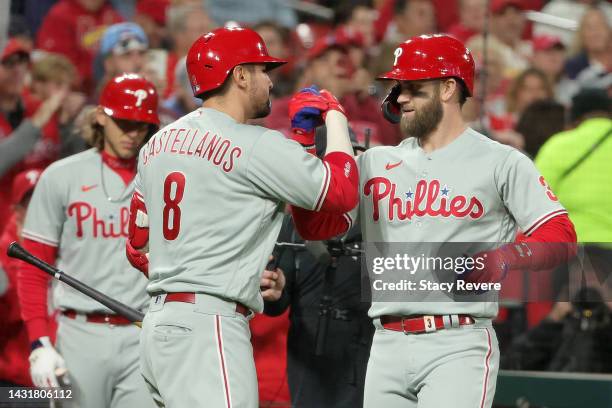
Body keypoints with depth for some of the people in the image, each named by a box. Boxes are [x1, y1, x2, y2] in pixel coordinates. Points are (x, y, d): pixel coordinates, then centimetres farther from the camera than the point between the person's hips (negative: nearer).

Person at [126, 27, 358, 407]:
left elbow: (138, 246, 21)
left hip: (159, 320, 9)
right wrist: (335, 114, 9)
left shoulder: (159, 143, 15)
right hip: (210, 328, -9)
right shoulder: (257, 145, -9)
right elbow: (342, 191, -4)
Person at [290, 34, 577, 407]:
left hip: (459, 345, -5)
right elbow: (315, 226, 9)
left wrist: (503, 259, -22)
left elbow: (561, 238, -3)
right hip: (388, 345, 5)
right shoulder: (376, 163, 16)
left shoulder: (501, 162, 2)